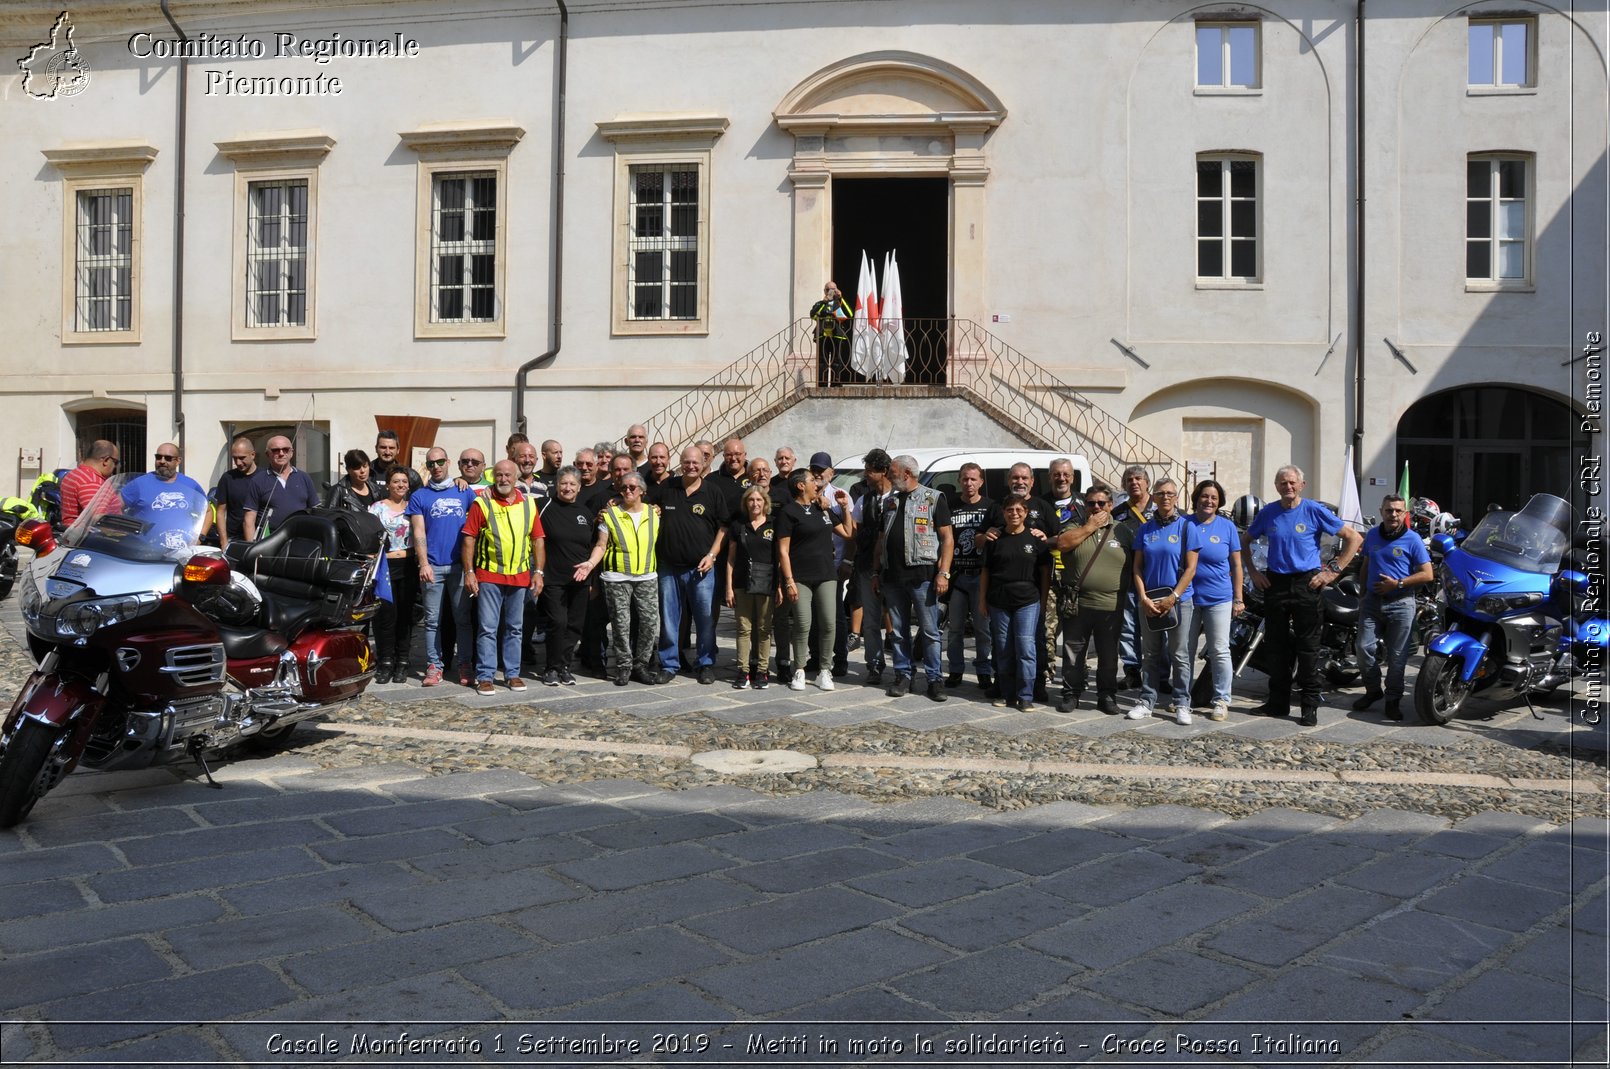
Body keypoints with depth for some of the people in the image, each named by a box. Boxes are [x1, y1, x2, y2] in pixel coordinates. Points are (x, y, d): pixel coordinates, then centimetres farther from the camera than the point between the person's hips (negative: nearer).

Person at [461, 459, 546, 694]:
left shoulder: (528, 504, 8)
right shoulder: (482, 503, -1)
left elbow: (538, 540, 9)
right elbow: (469, 539, -3)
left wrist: (538, 572, 3)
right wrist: (469, 572, -9)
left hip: (520, 577, 3)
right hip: (489, 576, -3)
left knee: (514, 628, 11)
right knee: (487, 628, -1)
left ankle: (512, 674, 20)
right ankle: (485, 676, 5)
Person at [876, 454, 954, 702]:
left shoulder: (933, 498, 0)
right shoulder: (891, 502, 17)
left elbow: (947, 538, -5)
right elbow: (881, 540, 21)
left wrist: (943, 572, -13)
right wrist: (878, 572, 15)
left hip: (922, 575, -5)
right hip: (892, 576, 5)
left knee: (929, 631, -1)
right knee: (899, 631, 9)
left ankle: (934, 680, 5)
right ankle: (903, 676, 17)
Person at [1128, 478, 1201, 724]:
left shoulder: (1187, 527, -2)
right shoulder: (1145, 529, 7)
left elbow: (1190, 568, -6)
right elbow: (1137, 566, 6)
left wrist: (1172, 598, -12)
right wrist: (1143, 598, -6)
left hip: (1178, 600, -3)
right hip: (1149, 601, 3)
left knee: (1178, 655, 0)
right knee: (1150, 654, 9)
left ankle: (1182, 704, 8)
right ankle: (1146, 702, 16)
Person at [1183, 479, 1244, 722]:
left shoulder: (1227, 527, 3)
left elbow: (1236, 565, 6)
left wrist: (1238, 599, 3)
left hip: (1218, 599, -1)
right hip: (1187, 598, 1)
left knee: (1220, 651, -1)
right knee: (1185, 651, 8)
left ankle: (1221, 700, 6)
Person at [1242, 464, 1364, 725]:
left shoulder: (1315, 511, -3)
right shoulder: (1267, 513, 6)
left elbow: (1353, 538, -1)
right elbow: (1245, 542, 20)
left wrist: (1333, 571, -6)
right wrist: (1253, 572, 9)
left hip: (1307, 584, -3)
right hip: (1274, 583, 3)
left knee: (1308, 647, -1)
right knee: (1275, 645, 8)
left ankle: (1310, 706, 5)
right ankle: (1278, 702, 18)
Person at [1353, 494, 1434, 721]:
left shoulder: (1412, 540, -5)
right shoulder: (1372, 535, 9)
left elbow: (1427, 575, -8)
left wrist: (1397, 584, -15)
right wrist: (1364, 591, 15)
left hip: (1400, 604, -4)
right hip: (1373, 601, 4)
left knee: (1396, 655, 2)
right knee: (1365, 647, -2)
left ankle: (1393, 700, 12)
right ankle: (1373, 690, 17)